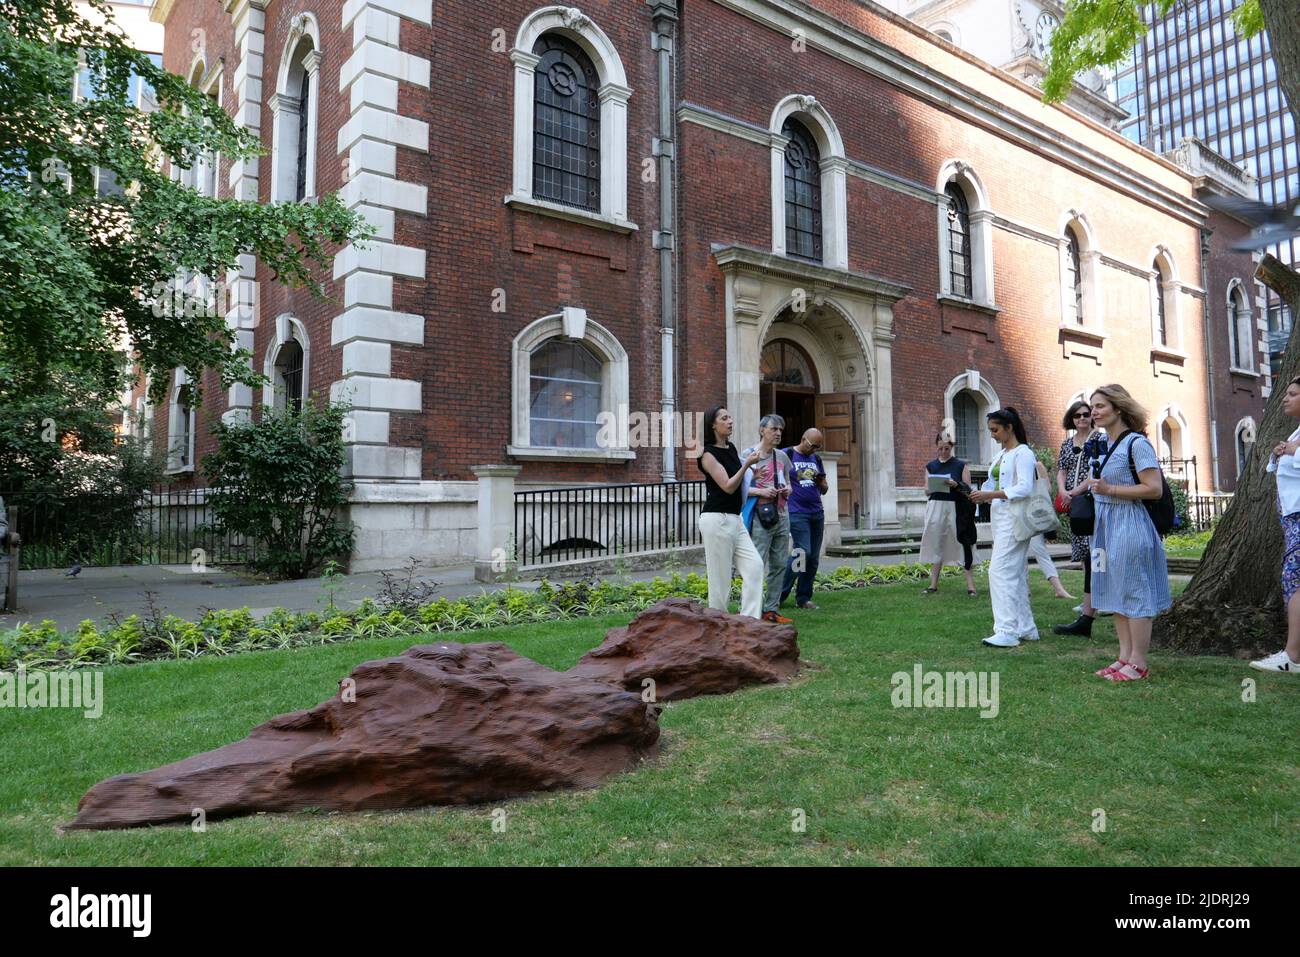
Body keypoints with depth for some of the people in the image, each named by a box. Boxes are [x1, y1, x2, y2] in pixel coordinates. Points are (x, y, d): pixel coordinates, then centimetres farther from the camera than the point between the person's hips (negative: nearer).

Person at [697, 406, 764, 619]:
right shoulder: (708, 454, -10)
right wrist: (747, 464, -20)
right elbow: (728, 486, -16)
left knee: (755, 565, -1)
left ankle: (750, 620, 1)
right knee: (720, 577, -3)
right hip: (716, 519, -8)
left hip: (734, 519, 8)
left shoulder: (731, 448, 13)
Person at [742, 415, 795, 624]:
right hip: (760, 518, -7)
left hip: (781, 517, 7)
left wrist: (787, 489, 1)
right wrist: (761, 491, -19)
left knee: (779, 565, 9)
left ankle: (771, 610, 17)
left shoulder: (782, 457, 13)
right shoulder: (749, 455, -6)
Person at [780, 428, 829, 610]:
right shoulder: (786, 455, -1)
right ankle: (780, 594, -3)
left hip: (817, 513, 6)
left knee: (813, 558, 5)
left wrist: (821, 482, -1)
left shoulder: (816, 459, 17)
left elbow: (825, 490, 19)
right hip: (797, 513, -6)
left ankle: (803, 599, 14)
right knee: (803, 551, -15)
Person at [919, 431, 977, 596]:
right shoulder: (931, 466, 10)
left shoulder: (961, 465, 2)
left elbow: (968, 490, 0)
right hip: (936, 507, 3)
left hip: (956, 508, -3)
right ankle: (933, 584, 11)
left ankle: (970, 584, -1)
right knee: (936, 544, 5)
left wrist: (956, 485, -18)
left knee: (963, 544, -5)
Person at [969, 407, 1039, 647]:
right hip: (1000, 517, 9)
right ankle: (1026, 628, 19)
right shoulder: (1001, 454, 18)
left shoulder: (1023, 453, -9)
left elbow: (1024, 488, -19)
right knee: (1016, 574, 12)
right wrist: (982, 495, 1)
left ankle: (1007, 631, -11)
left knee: (1001, 571, -13)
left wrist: (990, 495, -24)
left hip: (1014, 518, -9)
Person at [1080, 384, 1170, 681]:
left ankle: (1138, 662, 7)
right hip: (1106, 525, 9)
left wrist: (1110, 489, -21)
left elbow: (1154, 488, -18)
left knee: (1133, 592, -2)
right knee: (1114, 591, 12)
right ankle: (1125, 656, 21)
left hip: (1129, 524, -9)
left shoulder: (1136, 442, -13)